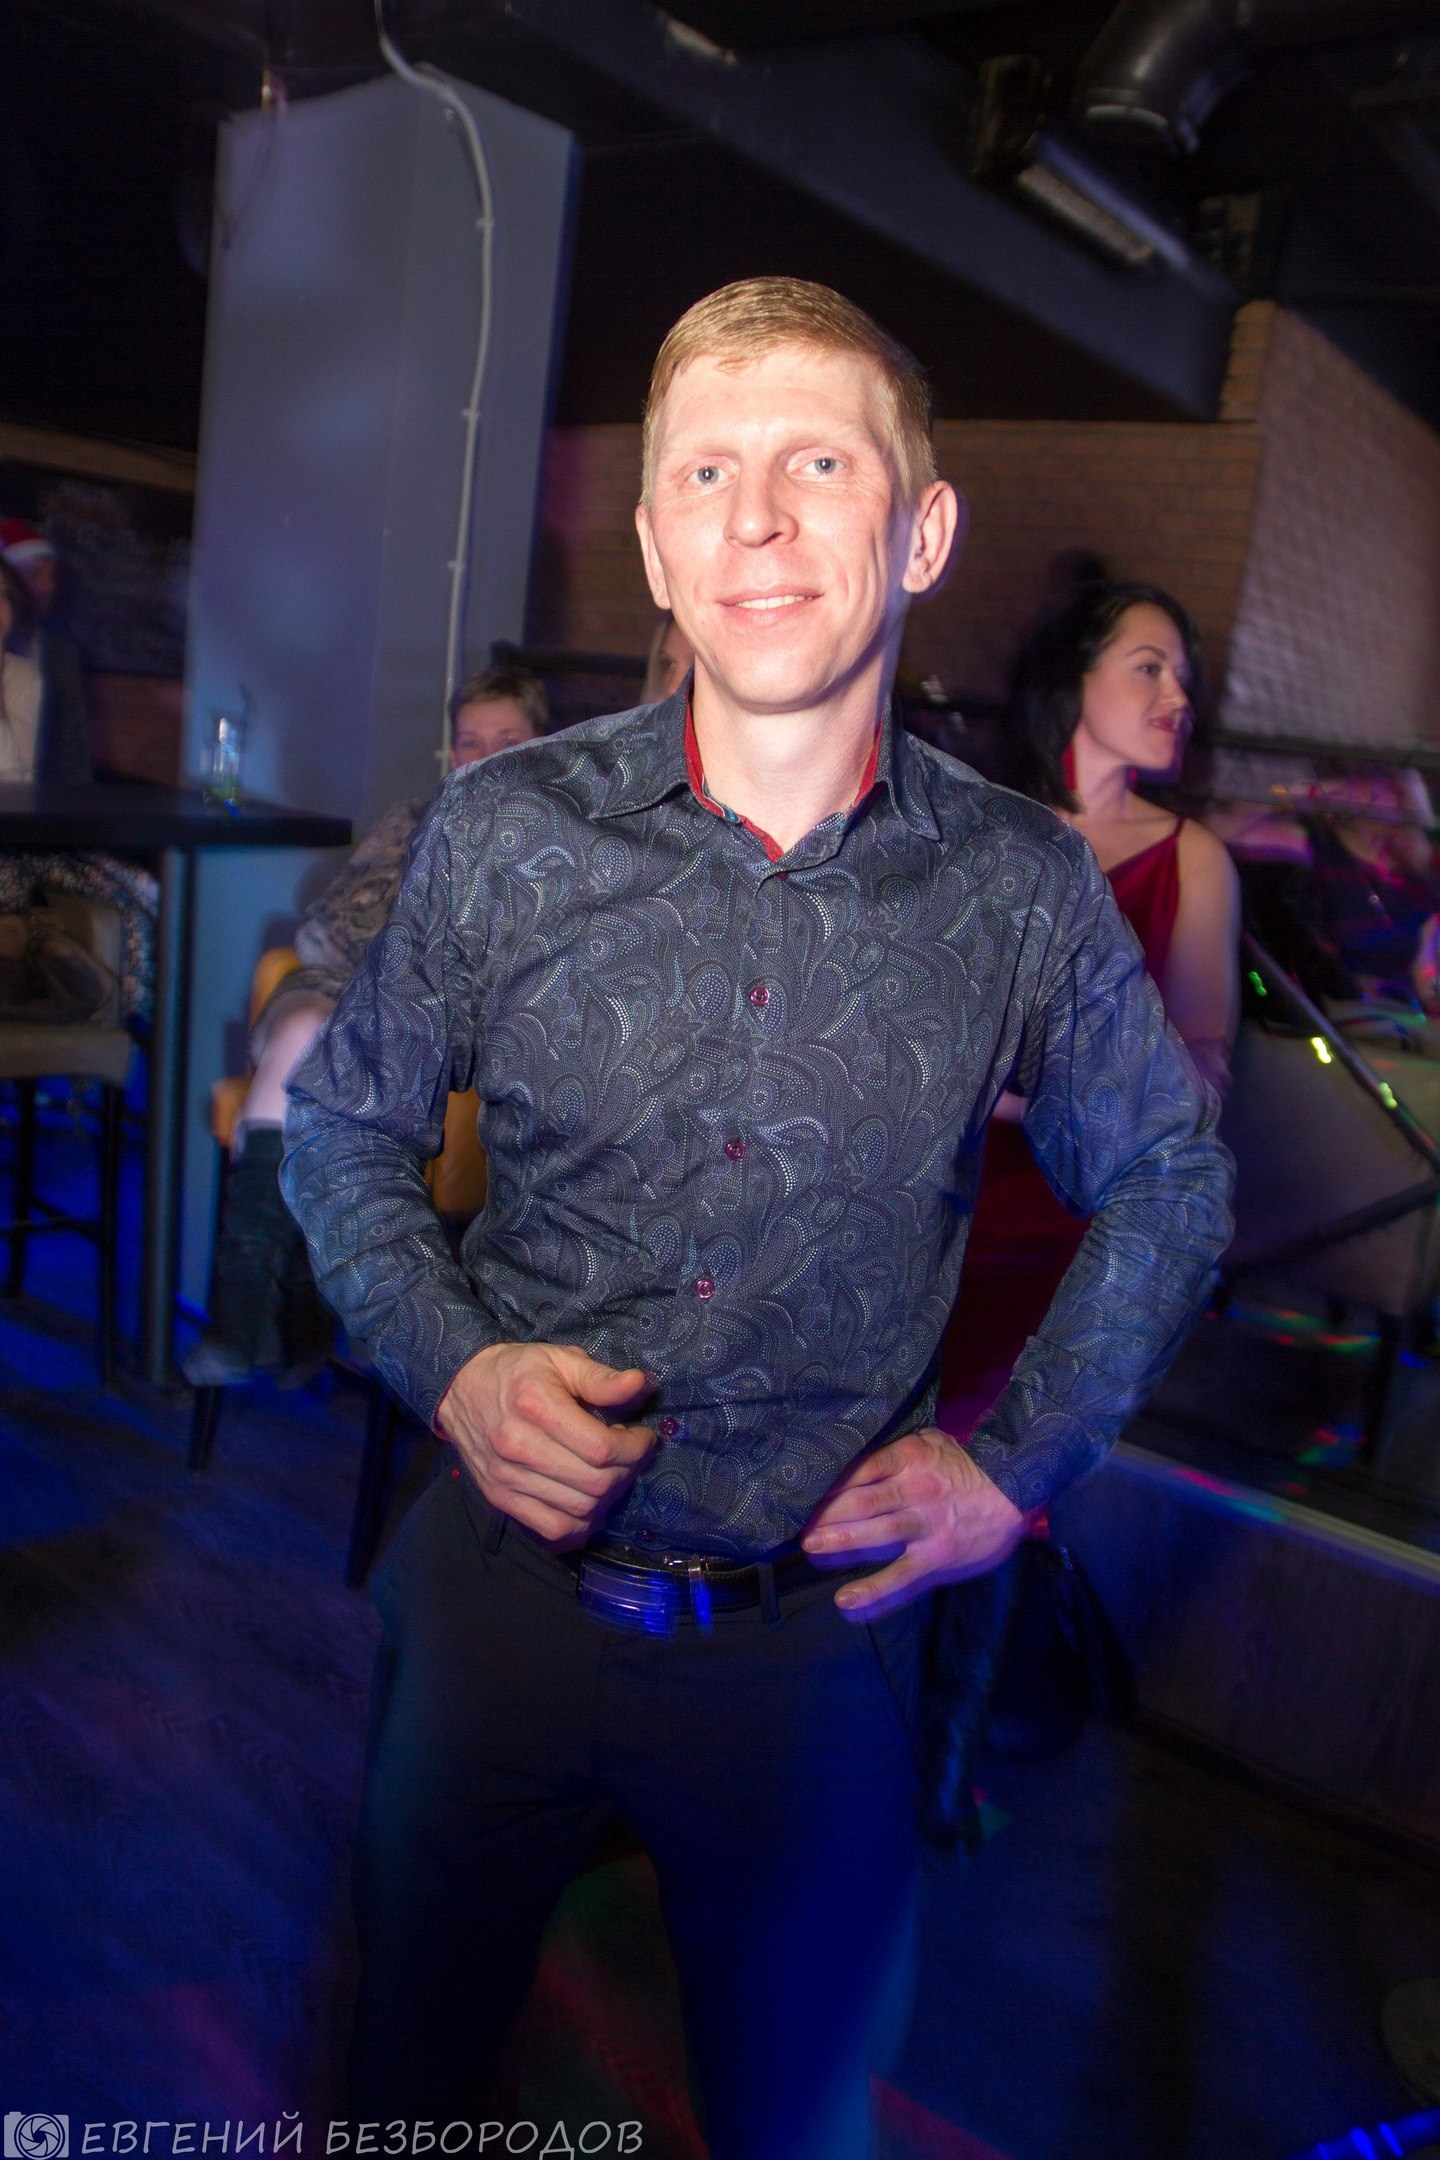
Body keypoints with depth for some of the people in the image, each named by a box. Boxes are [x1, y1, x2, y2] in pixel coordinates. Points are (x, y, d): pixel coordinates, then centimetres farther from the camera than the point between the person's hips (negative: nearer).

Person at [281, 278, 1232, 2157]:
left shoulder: (1027, 891, -9)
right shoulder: (503, 834, -10)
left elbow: (1169, 1184, 6)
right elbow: (345, 1126, 3)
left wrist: (1015, 1464, -2)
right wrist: (454, 1367, -12)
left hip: (819, 1632, 0)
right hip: (507, 1579, 1)